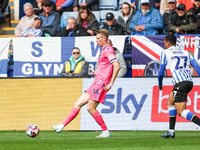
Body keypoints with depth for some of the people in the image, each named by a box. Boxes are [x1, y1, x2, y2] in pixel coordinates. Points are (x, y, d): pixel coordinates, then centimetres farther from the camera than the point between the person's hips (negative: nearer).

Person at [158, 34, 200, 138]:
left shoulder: (165, 53, 9)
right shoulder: (186, 53, 22)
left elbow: (160, 73, 11)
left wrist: (160, 85, 29)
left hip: (180, 83, -7)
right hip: (189, 82, 7)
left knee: (181, 112, -9)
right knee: (170, 101, 25)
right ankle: (171, 131, 21)